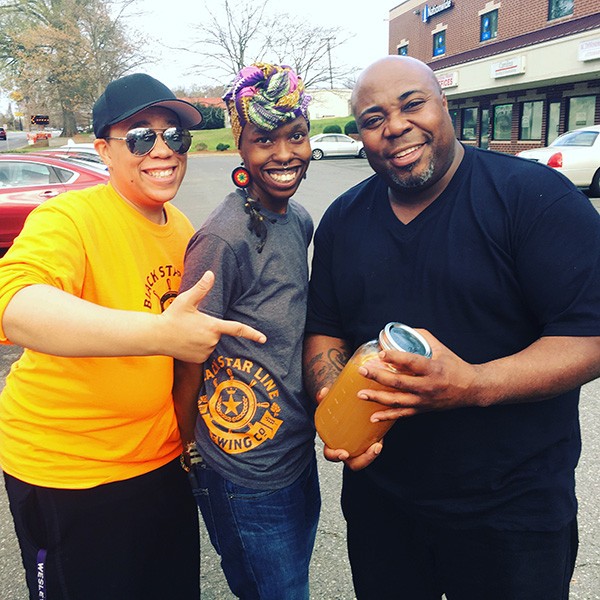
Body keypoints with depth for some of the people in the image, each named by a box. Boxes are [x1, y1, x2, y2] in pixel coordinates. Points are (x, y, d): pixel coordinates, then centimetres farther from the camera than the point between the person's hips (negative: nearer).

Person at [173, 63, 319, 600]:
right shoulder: (224, 239, -24)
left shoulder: (300, 221, 1)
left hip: (299, 452, 8)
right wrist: (190, 451, -4)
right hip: (247, 479, -7)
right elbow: (190, 361, -16)